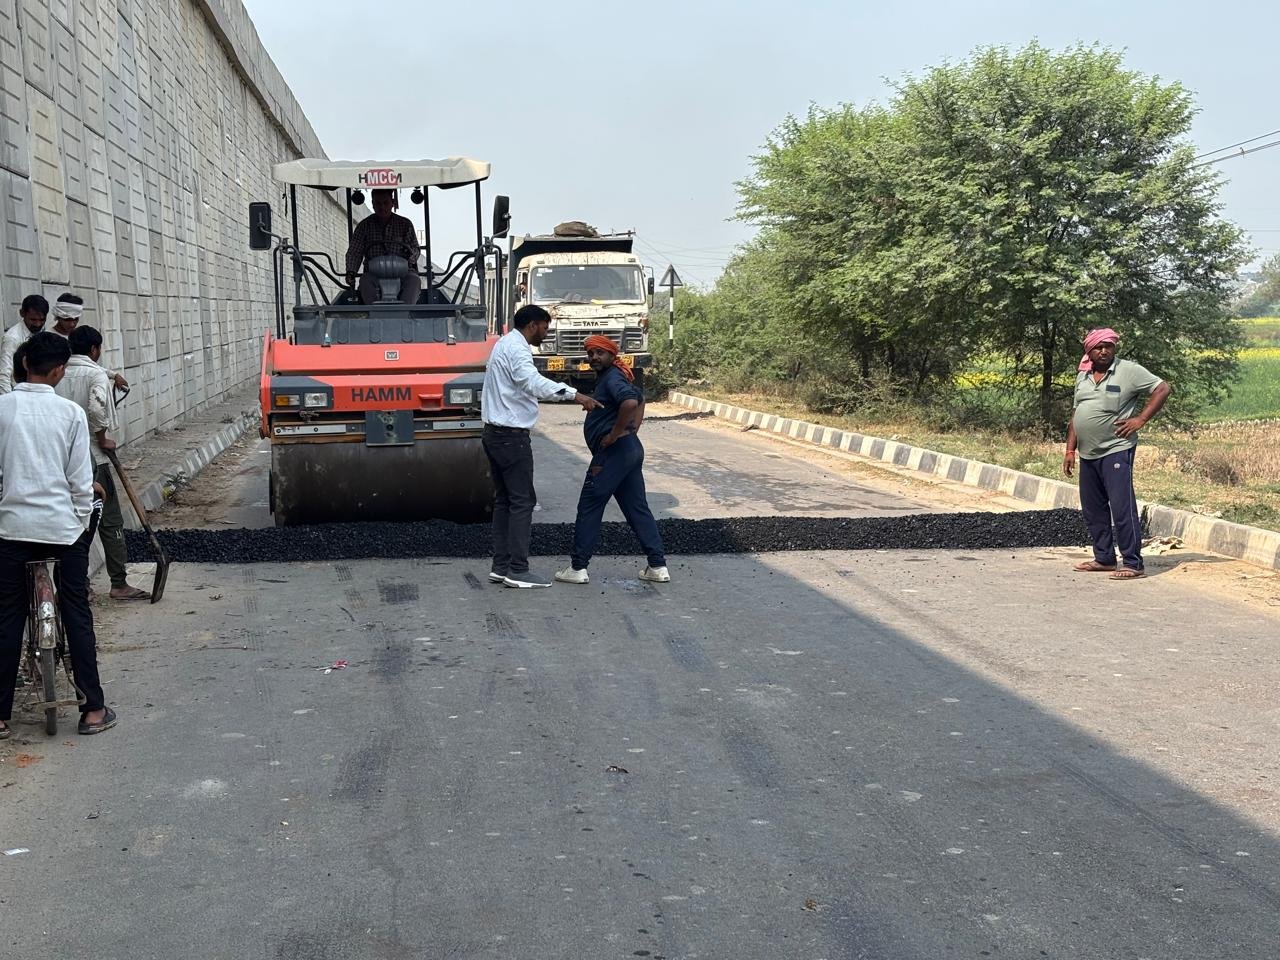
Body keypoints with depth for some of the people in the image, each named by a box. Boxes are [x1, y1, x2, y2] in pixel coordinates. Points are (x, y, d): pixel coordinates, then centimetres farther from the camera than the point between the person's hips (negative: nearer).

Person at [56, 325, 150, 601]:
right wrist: (103, 440, -13)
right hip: (91, 459, -6)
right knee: (110, 522, 2)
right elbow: (96, 406, -26)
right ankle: (119, 584, 3)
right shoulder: (96, 374, -9)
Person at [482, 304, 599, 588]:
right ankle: (518, 570, -6)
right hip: (512, 435, -11)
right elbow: (533, 382, -34)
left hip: (495, 434, 11)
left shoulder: (504, 344, 19)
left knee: (503, 500, 12)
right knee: (522, 501, -7)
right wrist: (573, 394, -42)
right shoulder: (516, 349, -15)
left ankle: (500, 566, 15)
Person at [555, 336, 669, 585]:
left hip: (613, 452, -10)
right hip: (631, 450, 10)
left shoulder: (612, 378, -13)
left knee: (589, 508, -1)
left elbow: (630, 402, -32)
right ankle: (658, 566, 10)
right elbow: (640, 398, 34)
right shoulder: (614, 376, 18)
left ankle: (578, 568, 5)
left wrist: (614, 434, -21)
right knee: (638, 508, 10)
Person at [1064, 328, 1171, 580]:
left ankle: (1133, 564, -5)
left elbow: (1162, 389, -5)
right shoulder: (1083, 376, 14)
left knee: (1122, 508, -10)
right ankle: (1104, 559, 23)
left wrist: (1140, 420, -12)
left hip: (1116, 451, -7)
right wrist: (1070, 450, 13)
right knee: (1093, 510, 12)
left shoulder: (1129, 371, -5)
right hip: (1088, 454, 7)